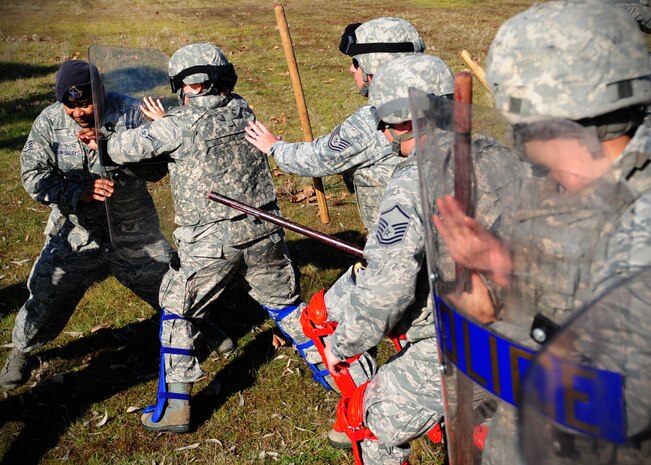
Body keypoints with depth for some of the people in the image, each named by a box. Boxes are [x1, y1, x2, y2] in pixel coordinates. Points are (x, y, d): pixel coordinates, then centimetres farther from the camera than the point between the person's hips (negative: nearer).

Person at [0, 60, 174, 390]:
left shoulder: (130, 112, -13)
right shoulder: (48, 122, -9)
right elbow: (34, 177, -10)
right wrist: (81, 192, -26)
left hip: (134, 233, 0)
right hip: (74, 233, 1)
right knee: (45, 300, 6)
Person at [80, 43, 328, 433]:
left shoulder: (179, 125, -12)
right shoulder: (243, 110, 2)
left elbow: (126, 149, -5)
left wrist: (101, 141, 16)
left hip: (209, 243, -4)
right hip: (262, 233, 4)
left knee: (178, 315, 13)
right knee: (285, 302, 21)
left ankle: (174, 407, 16)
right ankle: (330, 368, 30)